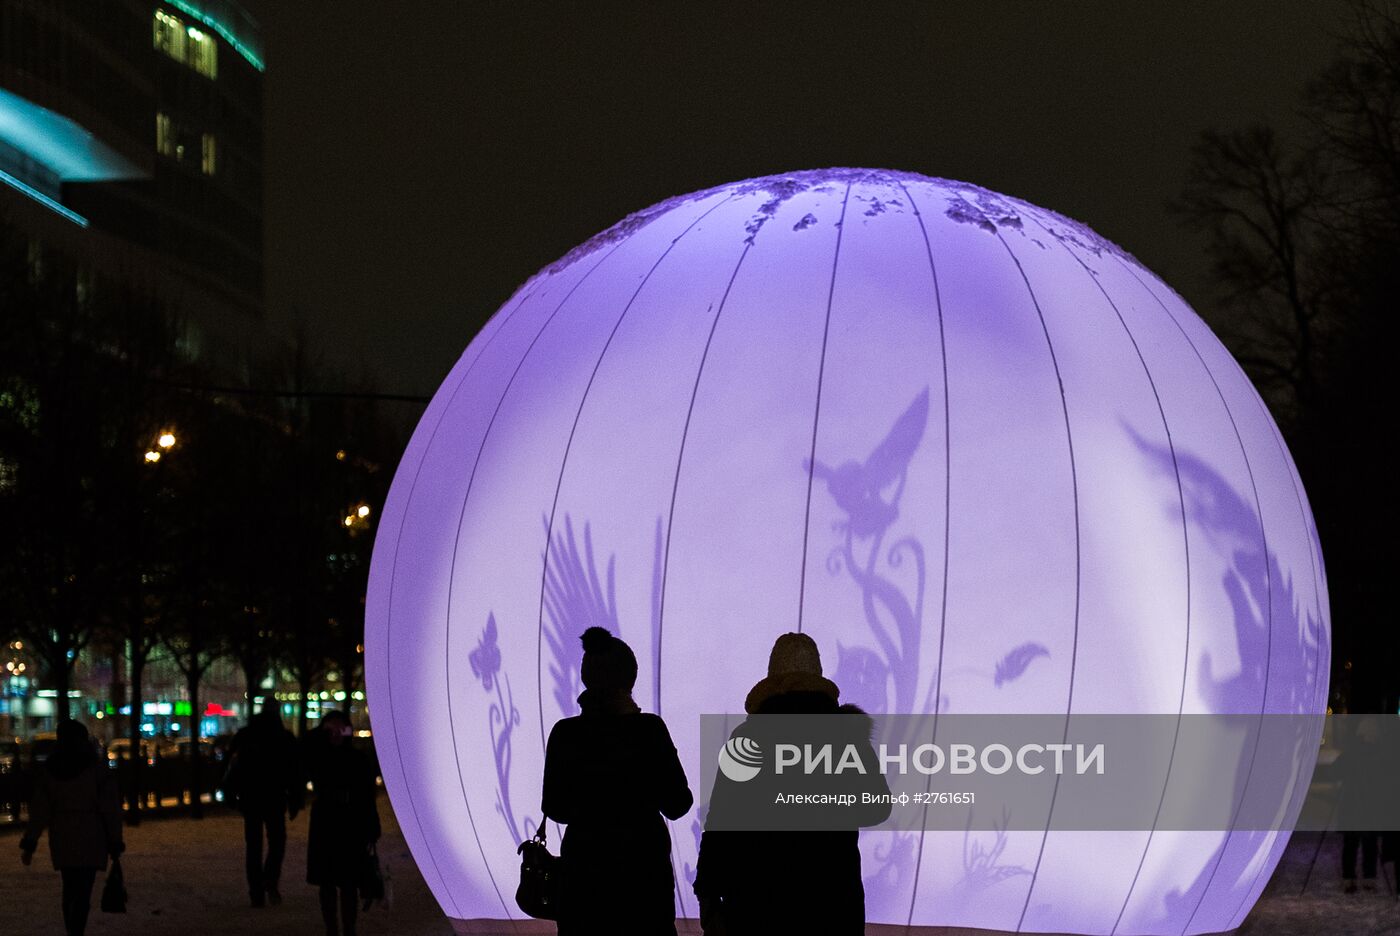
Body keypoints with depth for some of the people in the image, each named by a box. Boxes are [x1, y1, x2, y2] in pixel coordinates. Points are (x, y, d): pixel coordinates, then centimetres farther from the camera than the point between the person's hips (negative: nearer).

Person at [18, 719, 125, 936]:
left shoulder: (48, 770, 2)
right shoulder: (97, 769, -6)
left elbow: (39, 811, 1)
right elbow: (110, 810, -6)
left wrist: (29, 843, 3)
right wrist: (115, 843, 0)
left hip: (61, 839, 3)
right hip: (90, 837, -3)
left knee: (70, 888, 18)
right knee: (83, 893, -5)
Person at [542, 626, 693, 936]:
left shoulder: (565, 734, -4)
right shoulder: (648, 729, -12)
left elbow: (554, 809, 5)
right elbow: (676, 805, -6)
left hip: (583, 867, 2)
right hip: (642, 867, -2)